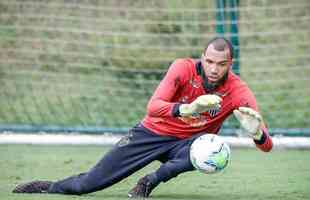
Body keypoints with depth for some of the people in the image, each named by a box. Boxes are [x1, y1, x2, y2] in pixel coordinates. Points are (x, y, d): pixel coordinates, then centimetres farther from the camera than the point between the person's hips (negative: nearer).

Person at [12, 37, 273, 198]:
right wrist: (188, 108, -51)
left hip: (184, 143, 1)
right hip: (152, 134, 0)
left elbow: (267, 146, -21)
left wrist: (256, 131, -46)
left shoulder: (237, 90, -17)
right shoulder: (184, 68, -19)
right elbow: (153, 107, -33)